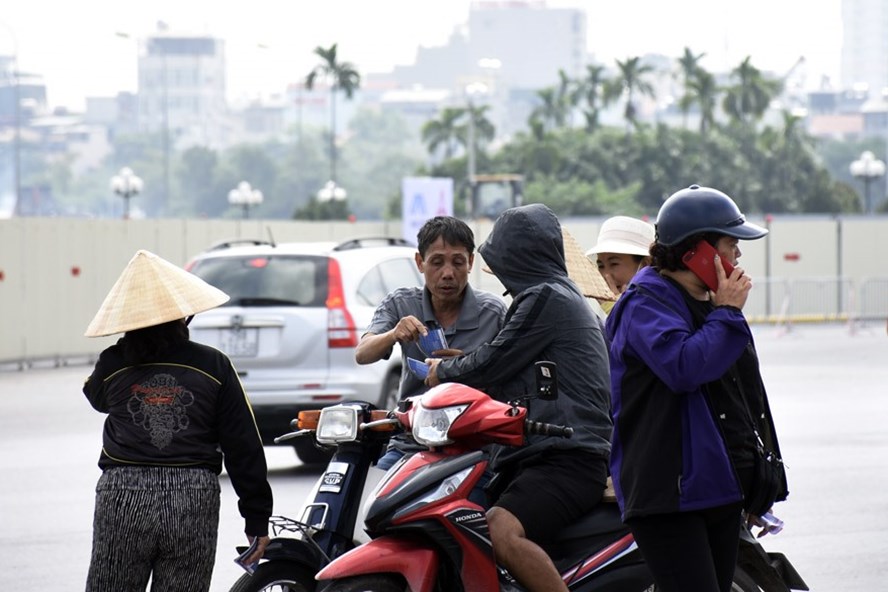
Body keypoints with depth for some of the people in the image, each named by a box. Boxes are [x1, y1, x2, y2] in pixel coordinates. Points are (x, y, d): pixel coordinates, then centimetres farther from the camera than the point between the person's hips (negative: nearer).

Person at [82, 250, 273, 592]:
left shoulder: (112, 364, 1)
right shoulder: (213, 366, 0)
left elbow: (96, 396, 27)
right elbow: (244, 447, 1)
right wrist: (257, 519, 6)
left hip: (122, 498, 0)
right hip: (195, 502, 0)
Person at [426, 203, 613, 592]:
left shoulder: (546, 298, -8)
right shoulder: (563, 294, 24)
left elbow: (491, 366, -7)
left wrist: (444, 371, 11)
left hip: (565, 461, -11)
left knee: (501, 532, -33)